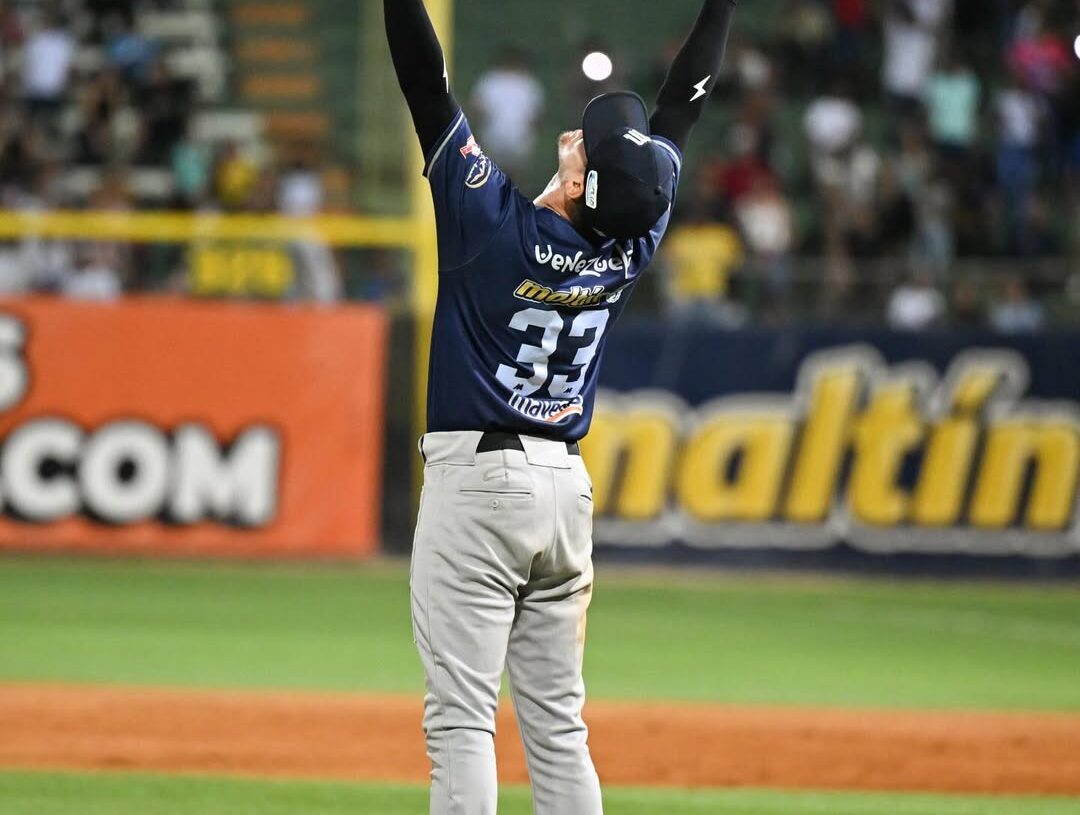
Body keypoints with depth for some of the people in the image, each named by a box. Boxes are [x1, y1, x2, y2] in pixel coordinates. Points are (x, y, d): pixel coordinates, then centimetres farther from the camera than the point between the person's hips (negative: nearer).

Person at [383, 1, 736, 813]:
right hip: (567, 489, 6)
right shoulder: (632, 241, -2)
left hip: (475, 481, -6)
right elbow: (685, 103, 7)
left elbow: (428, 83, -14)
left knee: (461, 721, -7)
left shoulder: (493, 221, -14)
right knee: (558, 726, 10)